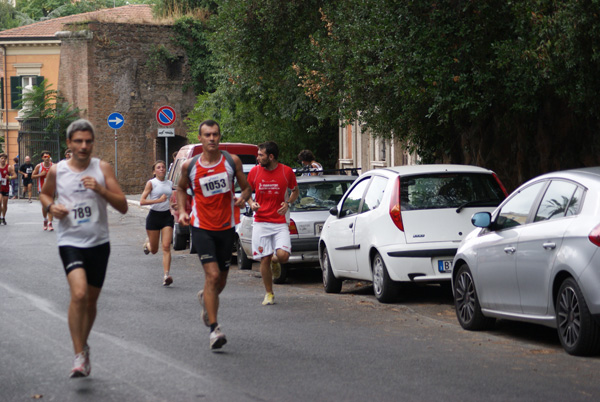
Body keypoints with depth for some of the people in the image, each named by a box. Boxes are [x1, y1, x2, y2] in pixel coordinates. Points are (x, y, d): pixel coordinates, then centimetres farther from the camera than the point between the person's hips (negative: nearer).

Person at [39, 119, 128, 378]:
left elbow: (123, 207, -4)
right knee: (79, 294, -22)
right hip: (70, 242, -2)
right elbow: (45, 194, 20)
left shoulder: (102, 169, -1)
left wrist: (101, 189, -19)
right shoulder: (57, 171, -1)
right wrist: (50, 207, -3)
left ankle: (83, 345, 37)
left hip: (99, 243, 2)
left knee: (91, 300, 12)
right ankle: (79, 356, -16)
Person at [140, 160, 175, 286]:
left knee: (166, 247, -12)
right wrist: (159, 200, -22)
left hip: (167, 216, 3)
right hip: (154, 216, -2)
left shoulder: (169, 183, 9)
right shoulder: (151, 183, -6)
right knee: (154, 250, 8)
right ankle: (147, 243, 45)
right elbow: (142, 201, -14)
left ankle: (166, 275, -17)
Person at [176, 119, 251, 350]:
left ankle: (205, 298, 48)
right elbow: (181, 188, 16)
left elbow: (246, 187, 8)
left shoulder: (232, 161, -1)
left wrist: (243, 198, -14)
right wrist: (182, 211, 2)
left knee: (221, 280, 12)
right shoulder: (190, 166, -2)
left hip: (226, 227, 2)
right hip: (202, 227, -2)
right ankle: (213, 329, -14)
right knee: (212, 274, -17)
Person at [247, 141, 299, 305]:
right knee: (264, 259, -2)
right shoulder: (254, 172, 1)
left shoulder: (287, 172, -2)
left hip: (280, 222, -1)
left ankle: (275, 261, 21)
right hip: (261, 222, 1)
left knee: (283, 255, -17)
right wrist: (251, 203, -6)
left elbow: (295, 191, 14)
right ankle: (269, 294, 14)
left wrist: (288, 203, -6)